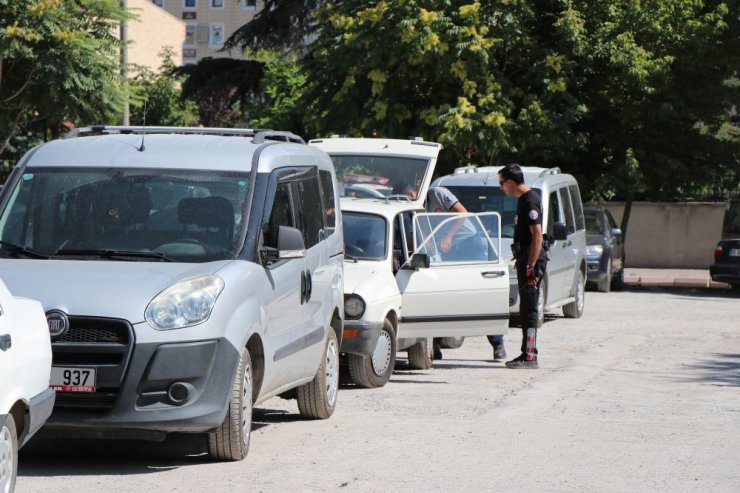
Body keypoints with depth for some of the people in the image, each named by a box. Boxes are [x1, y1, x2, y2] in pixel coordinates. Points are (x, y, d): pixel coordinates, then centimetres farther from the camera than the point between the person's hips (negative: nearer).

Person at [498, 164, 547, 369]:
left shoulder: (530, 201, -15)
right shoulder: (524, 199, 16)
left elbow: (537, 235, -21)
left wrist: (531, 265, -23)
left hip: (532, 260, -10)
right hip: (525, 260, 10)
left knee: (529, 310, -10)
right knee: (526, 310, 14)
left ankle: (530, 357, -11)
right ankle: (526, 354, 20)